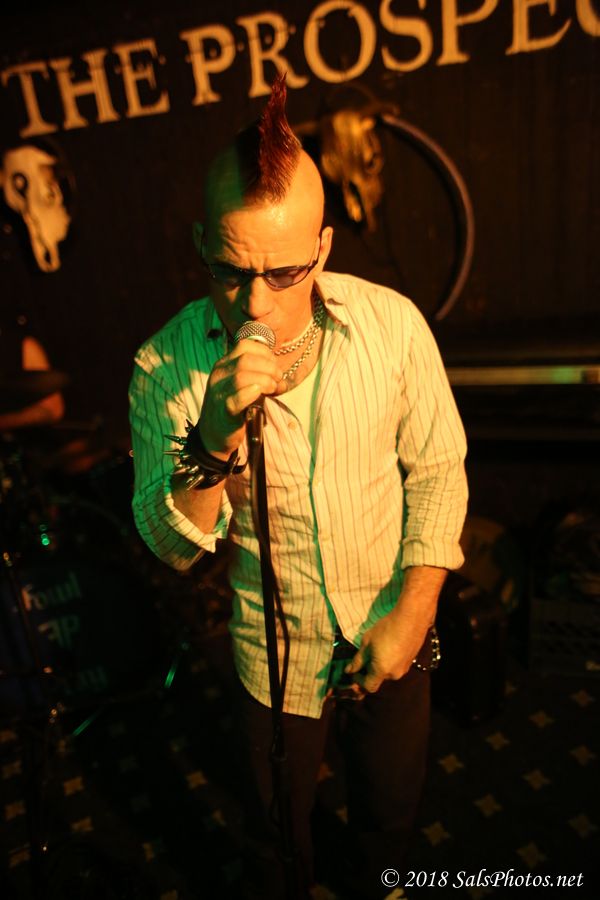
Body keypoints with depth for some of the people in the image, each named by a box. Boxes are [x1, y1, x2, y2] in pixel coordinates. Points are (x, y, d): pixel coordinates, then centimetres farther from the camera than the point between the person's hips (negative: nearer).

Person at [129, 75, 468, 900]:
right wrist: (212, 446, -37)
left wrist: (411, 614, -12)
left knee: (391, 807, 27)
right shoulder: (169, 364, -20)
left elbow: (437, 469, -7)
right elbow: (170, 544, -17)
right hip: (276, 652, -1)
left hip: (391, 635, 2)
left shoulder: (393, 324, -18)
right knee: (279, 829, 25)